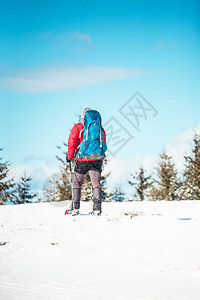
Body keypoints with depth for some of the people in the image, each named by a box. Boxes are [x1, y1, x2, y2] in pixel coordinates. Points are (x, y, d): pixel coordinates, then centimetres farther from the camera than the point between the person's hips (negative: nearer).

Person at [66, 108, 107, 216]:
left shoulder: (78, 127, 6)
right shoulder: (100, 129, 16)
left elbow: (72, 142, 2)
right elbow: (104, 145, 17)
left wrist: (69, 157, 10)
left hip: (82, 158, -2)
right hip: (97, 158, 2)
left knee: (77, 183, 11)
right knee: (96, 183, 3)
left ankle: (75, 208, 7)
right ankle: (97, 208, -8)